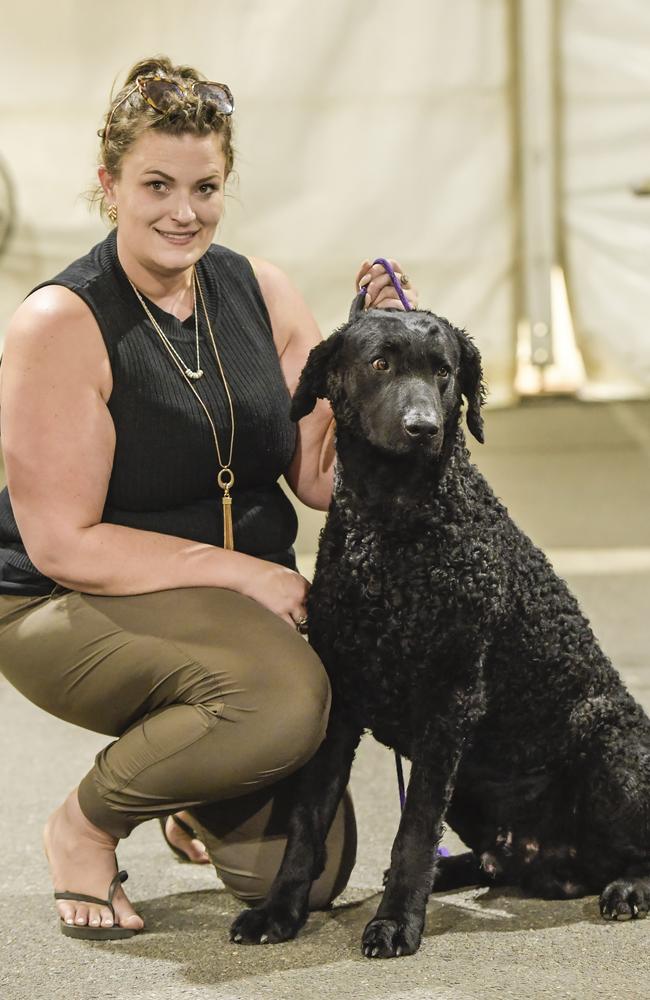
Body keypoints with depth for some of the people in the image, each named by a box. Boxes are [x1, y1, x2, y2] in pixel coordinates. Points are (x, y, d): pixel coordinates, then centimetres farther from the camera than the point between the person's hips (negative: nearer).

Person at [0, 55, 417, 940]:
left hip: (251, 599, 6)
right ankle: (86, 824, -8)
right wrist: (243, 571, -21)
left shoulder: (259, 293, 1)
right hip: (71, 609, -6)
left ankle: (200, 802, 30)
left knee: (303, 877, -6)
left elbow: (323, 478, 0)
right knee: (284, 696, -35)